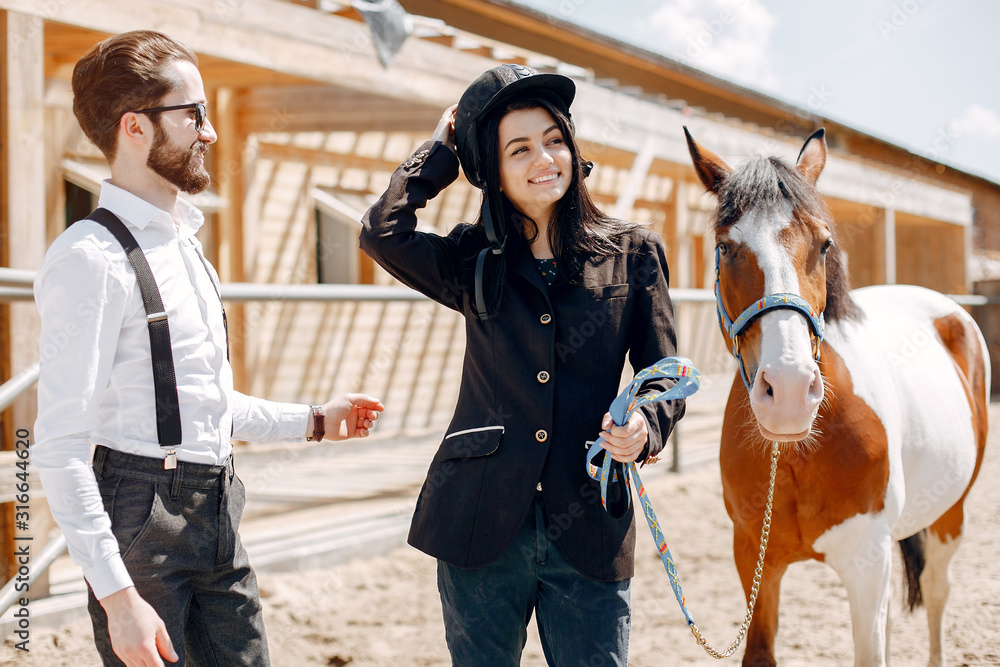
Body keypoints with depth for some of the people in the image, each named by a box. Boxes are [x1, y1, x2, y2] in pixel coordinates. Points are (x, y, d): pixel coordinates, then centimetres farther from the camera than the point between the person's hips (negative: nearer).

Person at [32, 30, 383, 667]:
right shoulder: (93, 258, -14)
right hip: (143, 514, -8)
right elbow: (59, 444, -19)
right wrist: (117, 596, -23)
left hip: (217, 515, 9)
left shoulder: (183, 245, 16)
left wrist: (314, 421, 28)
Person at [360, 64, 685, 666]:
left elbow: (664, 375, 6)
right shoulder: (475, 262, 8)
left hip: (588, 529, -1)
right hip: (482, 525, 1)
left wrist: (644, 426, -17)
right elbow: (384, 232, -9)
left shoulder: (633, 253, 5)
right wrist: (442, 148, 5)